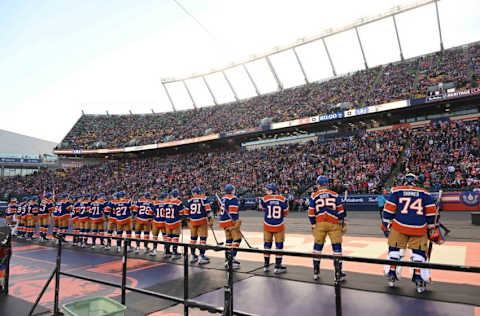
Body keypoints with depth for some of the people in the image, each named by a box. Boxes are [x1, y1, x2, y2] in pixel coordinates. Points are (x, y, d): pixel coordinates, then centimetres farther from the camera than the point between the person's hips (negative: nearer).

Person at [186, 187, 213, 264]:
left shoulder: (190, 200, 8)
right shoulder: (204, 198, -1)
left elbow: (187, 212, 9)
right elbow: (208, 210, -8)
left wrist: (188, 221, 20)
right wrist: (210, 220, -4)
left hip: (192, 221, 4)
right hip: (202, 221, -4)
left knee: (193, 238, 15)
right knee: (203, 238, 1)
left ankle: (193, 256, 24)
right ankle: (201, 257, -1)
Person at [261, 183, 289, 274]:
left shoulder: (264, 199, -9)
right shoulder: (283, 199, -7)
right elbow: (285, 213, 0)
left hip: (267, 225, 1)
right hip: (279, 225, -1)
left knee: (267, 244, 15)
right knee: (279, 245, 9)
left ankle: (266, 265, 25)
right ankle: (277, 267, 12)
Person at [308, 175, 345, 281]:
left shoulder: (314, 196, 3)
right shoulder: (335, 195, 5)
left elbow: (311, 213, 1)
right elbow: (340, 211, 4)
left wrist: (313, 225, 10)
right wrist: (341, 223, 15)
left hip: (319, 224, 1)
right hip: (333, 224, 0)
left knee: (317, 247, 12)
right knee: (337, 247, 7)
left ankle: (316, 272, 20)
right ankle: (339, 273, 10)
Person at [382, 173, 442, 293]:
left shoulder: (396, 190, 6)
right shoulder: (425, 193, 12)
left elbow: (388, 209, 1)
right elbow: (431, 212, 8)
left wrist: (386, 225, 7)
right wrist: (432, 228, 16)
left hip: (399, 226, -1)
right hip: (419, 228, 1)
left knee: (394, 249, 12)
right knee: (419, 253, 11)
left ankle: (391, 276, 17)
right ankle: (419, 281, 12)